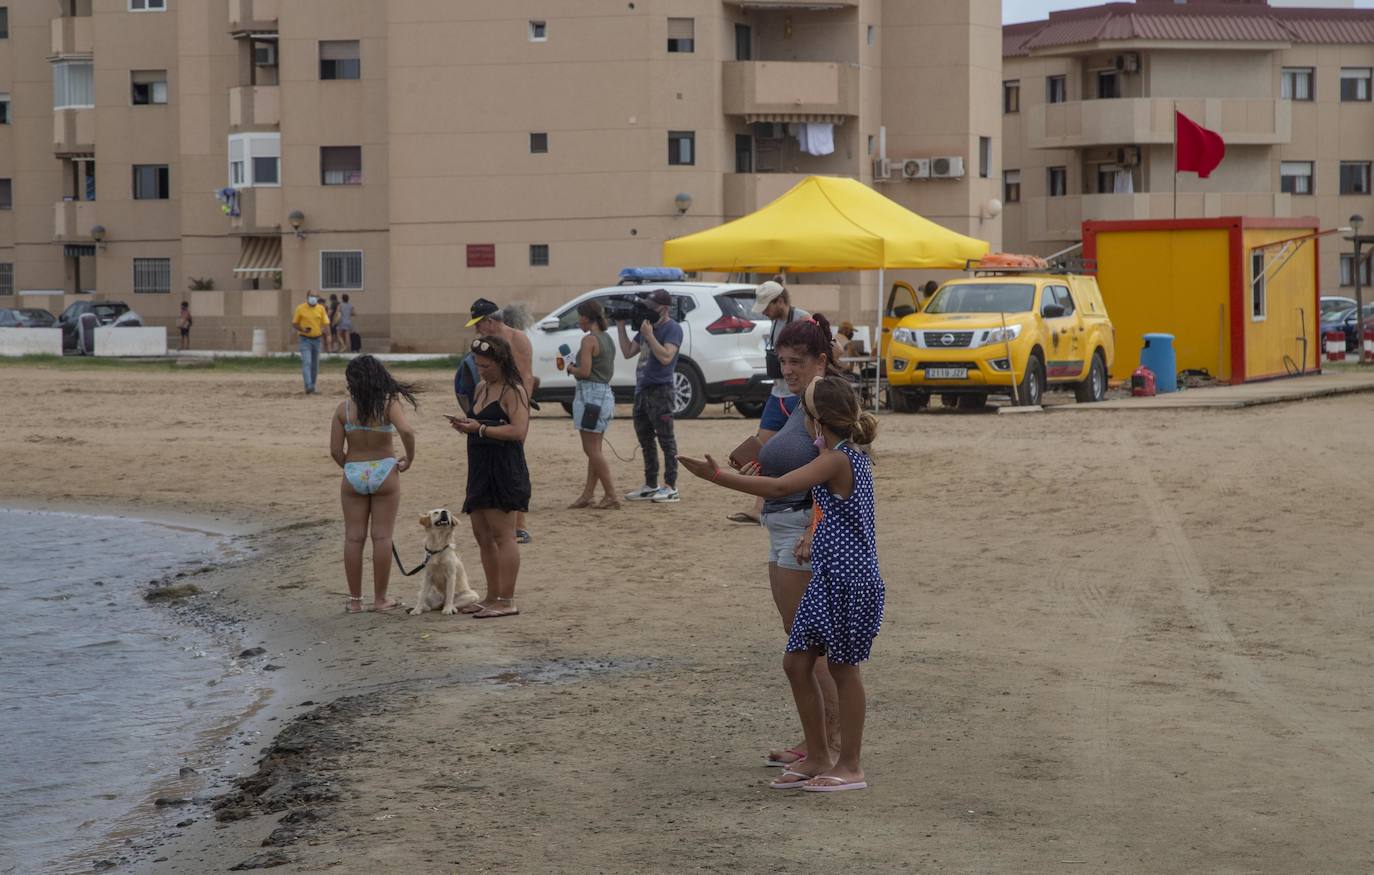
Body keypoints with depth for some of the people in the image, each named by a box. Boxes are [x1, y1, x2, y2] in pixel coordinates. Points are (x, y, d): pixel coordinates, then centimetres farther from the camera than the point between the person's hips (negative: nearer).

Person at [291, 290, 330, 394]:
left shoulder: (321, 308, 4)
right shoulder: (300, 308, -3)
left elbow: (326, 324, 6)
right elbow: (294, 323, 3)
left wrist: (324, 330, -18)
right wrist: (302, 329, -17)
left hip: (316, 339, 4)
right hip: (305, 339, -4)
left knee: (315, 365, 10)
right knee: (306, 362, -16)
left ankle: (313, 386, 23)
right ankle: (308, 386, -25)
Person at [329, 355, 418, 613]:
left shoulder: (344, 408, -5)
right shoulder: (389, 404, -8)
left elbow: (335, 450, -6)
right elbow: (406, 431, -24)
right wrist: (409, 459, -6)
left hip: (353, 475, 1)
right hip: (384, 472, -1)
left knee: (353, 538, 8)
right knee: (382, 537, 5)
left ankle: (355, 599, 10)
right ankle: (380, 598, 8)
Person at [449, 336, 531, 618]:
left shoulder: (512, 391, -11)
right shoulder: (481, 389, 17)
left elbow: (519, 430, -21)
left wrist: (480, 428, -20)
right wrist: (465, 424, 6)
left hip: (504, 468, -10)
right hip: (481, 468, 10)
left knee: (502, 535, -8)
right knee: (483, 536, 13)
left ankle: (507, 600, -6)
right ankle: (492, 597, 22)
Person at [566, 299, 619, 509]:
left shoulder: (589, 340, -14)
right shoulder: (607, 339, 13)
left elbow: (584, 372, -20)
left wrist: (571, 368, 0)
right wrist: (577, 368, 19)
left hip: (591, 394, -10)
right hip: (605, 392, 10)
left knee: (592, 449, -5)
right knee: (594, 449, 12)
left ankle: (611, 495, -8)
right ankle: (588, 494, 15)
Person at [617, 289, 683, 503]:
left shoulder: (672, 329, -9)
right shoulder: (646, 326, 17)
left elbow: (666, 357, -22)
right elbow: (628, 352, 20)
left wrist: (649, 335, -20)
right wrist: (621, 327, 13)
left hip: (660, 390, -9)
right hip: (642, 389, 9)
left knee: (666, 439, -6)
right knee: (645, 439, 13)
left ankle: (670, 487, -4)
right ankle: (650, 486, 21)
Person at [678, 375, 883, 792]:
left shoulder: (836, 461, -17)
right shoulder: (853, 458, 12)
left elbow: (779, 487, -29)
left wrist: (719, 477, -30)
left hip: (849, 580, -9)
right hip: (828, 576, 9)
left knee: (843, 666, 1)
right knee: (797, 662, 10)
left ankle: (849, 765, 11)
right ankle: (818, 757, 18)